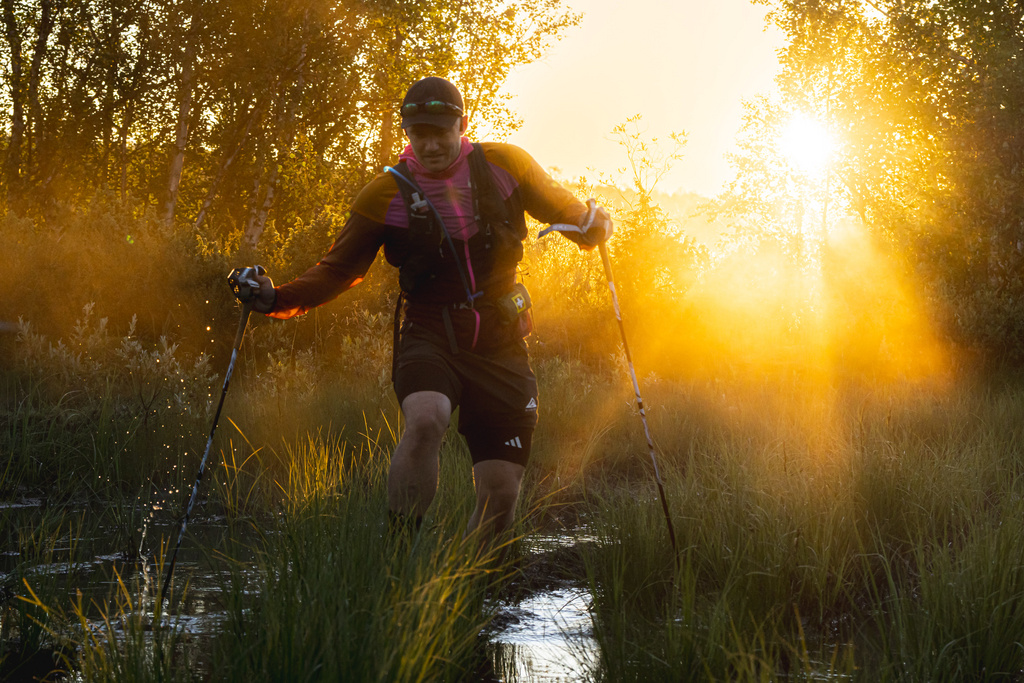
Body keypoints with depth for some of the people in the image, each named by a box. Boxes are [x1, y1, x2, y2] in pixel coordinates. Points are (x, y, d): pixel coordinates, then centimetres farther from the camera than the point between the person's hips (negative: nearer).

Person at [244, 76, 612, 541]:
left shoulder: (505, 166, 3)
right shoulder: (386, 196, 0)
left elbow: (563, 209, 17)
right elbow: (338, 270, 6)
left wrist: (594, 224, -6)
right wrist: (278, 300, -10)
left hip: (500, 346, 2)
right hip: (429, 339, -2)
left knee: (501, 494, -2)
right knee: (426, 419, -36)